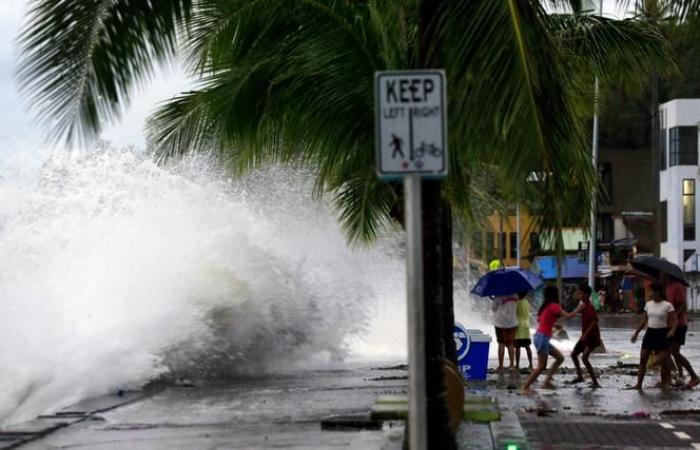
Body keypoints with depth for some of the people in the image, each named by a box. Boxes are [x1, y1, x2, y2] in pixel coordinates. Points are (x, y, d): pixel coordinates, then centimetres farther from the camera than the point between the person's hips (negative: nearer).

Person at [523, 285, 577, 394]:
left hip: (540, 337, 9)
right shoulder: (554, 306, -12)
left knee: (560, 358, 14)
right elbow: (567, 316, -19)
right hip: (542, 338, -9)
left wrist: (554, 325, 17)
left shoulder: (546, 306, 14)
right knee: (542, 366, -6)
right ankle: (526, 388, -3)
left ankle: (547, 382, 11)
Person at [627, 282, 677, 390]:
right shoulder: (648, 304, 8)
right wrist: (636, 333, 12)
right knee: (643, 358, 1)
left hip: (661, 333, -5)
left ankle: (666, 382, 9)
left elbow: (674, 320, -10)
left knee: (663, 360, -6)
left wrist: (672, 330, -29)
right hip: (650, 332, 5)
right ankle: (639, 384, 4)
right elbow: (644, 320, 15)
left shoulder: (667, 305, -8)